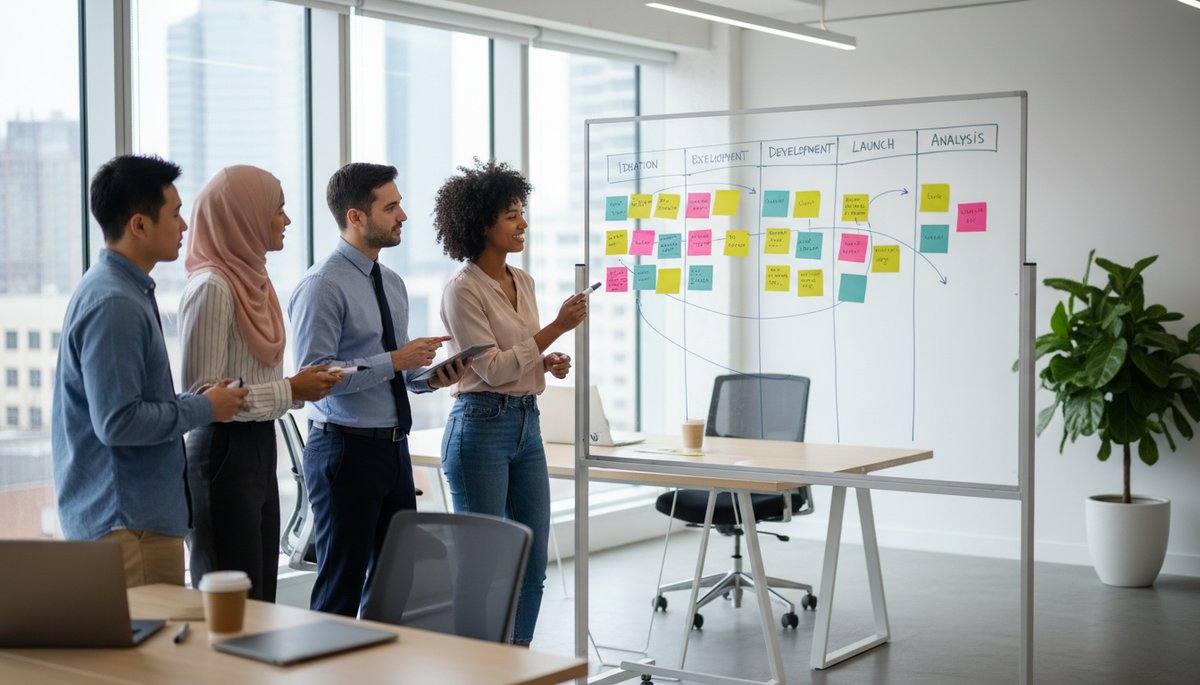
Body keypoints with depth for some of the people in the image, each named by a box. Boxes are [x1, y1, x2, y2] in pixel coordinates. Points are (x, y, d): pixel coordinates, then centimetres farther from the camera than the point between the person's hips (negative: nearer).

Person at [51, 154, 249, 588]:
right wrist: (203, 409, -13)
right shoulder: (113, 304, -19)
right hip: (127, 522, -10)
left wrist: (196, 399, 8)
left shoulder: (126, 290, 13)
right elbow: (117, 422, -24)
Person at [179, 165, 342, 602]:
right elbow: (203, 395, -19)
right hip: (224, 455, -9)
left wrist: (303, 386, 3)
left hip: (260, 451, 9)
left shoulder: (253, 279, 12)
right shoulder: (212, 287, -15)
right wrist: (290, 391, -16)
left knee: (262, 600, 12)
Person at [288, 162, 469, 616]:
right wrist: (394, 362, -21)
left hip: (393, 447, 8)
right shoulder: (323, 286, -13)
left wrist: (432, 376, 0)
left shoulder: (393, 284, 13)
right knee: (341, 585, 1)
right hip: (346, 449, -8)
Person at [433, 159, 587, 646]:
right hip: (481, 426, -8)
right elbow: (493, 368, -17)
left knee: (533, 563, 10)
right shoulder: (462, 290, -12)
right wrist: (557, 327, -17)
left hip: (527, 425, 8)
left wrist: (549, 363, 1)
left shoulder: (522, 282, 11)